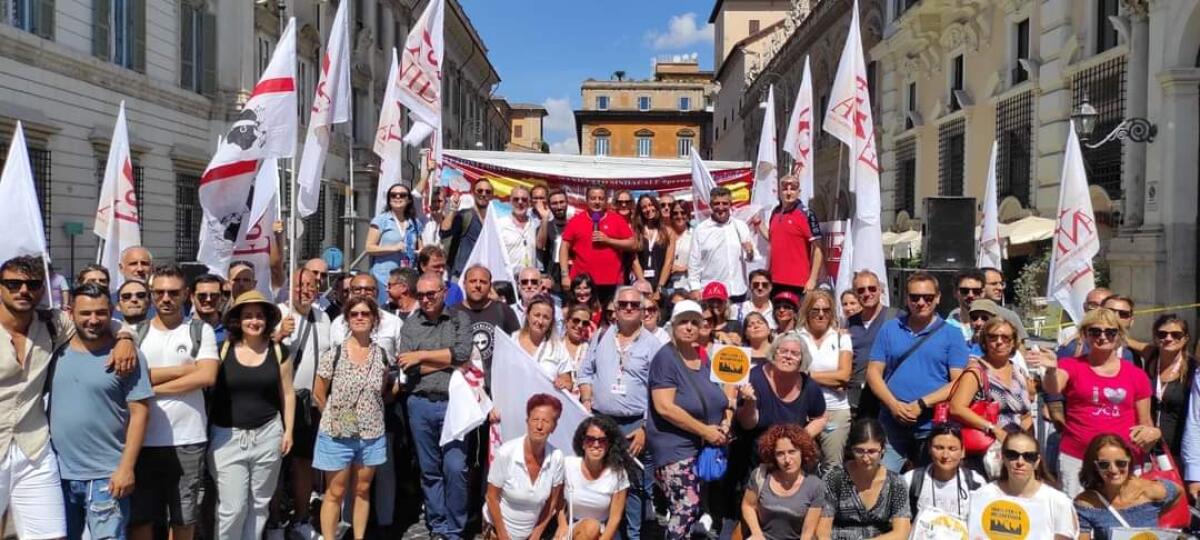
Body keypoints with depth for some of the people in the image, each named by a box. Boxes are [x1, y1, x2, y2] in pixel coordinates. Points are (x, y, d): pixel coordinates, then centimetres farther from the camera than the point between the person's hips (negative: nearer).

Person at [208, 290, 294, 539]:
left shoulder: (278, 352, 3)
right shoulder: (223, 350, -2)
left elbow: (287, 394, 8)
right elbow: (208, 388, -2)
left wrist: (288, 430, 4)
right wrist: (207, 433, -5)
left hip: (267, 435, 2)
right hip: (228, 437, -2)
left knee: (259, 503, 11)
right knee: (232, 507, -3)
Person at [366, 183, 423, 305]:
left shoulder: (415, 223, 16)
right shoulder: (380, 220, 2)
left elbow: (420, 249, 24)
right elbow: (369, 248, -4)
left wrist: (422, 253, 1)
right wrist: (393, 248, -14)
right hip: (384, 277, -4)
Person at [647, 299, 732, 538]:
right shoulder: (665, 357, -12)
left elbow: (718, 397, 22)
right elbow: (664, 407, -21)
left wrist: (727, 420, 1)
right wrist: (705, 430, -18)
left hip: (707, 447, 7)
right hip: (675, 447, -7)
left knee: (704, 510, 10)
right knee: (687, 509, -16)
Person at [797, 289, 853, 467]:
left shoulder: (841, 337, 5)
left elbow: (844, 375, -4)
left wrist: (809, 374, -5)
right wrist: (832, 379, -7)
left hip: (836, 410, 1)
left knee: (833, 465, 4)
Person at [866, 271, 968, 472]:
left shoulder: (952, 334, 3)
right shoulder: (889, 329, 9)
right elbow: (874, 372, 5)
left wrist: (921, 404, -14)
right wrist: (894, 405, -10)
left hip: (933, 427, -1)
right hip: (891, 424, 1)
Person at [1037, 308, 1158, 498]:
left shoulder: (1136, 375, 8)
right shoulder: (1072, 366, 2)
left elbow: (1145, 422, 16)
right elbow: (1052, 389, -19)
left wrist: (1151, 433, -6)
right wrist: (1051, 370, -40)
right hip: (1075, 460, -2)